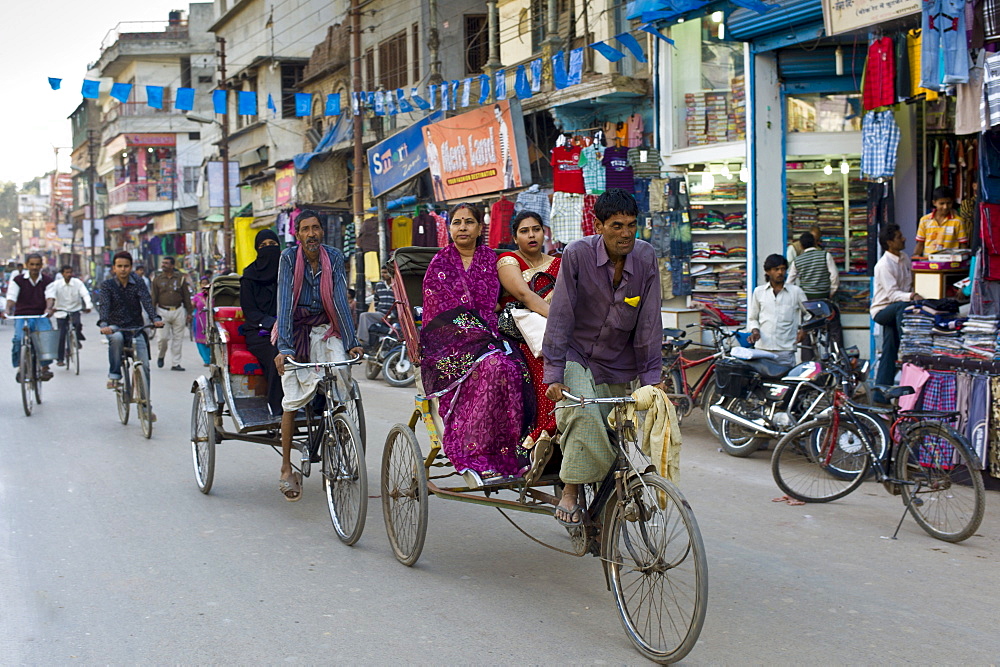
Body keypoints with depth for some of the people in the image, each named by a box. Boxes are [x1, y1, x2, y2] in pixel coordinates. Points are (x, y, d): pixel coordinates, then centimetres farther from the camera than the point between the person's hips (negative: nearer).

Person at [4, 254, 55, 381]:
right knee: (19, 339, -26)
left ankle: (45, 368, -17)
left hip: (41, 316, 0)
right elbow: (11, 297, -5)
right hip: (22, 315, 0)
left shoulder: (47, 281, 5)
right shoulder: (18, 280, 4)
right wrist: (8, 310, -25)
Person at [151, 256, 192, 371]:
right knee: (163, 337, -8)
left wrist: (189, 313, 6)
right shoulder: (157, 279, 5)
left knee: (178, 338, 1)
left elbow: (186, 296, 9)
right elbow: (154, 298, 6)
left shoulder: (180, 278, 6)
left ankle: (175, 363, 8)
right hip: (163, 311, -1)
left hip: (178, 311, 1)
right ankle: (161, 356, 21)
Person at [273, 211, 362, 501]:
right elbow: (285, 301, -19)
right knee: (294, 399, -5)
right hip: (295, 328, -2)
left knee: (341, 375, -22)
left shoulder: (333, 257, -5)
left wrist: (351, 342, -16)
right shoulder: (289, 258, -12)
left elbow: (340, 300, -9)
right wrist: (284, 348, -27)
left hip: (323, 329, 2)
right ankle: (286, 469, 7)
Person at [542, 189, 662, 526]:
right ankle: (570, 494, -21)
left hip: (618, 364, 4)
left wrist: (652, 377, -11)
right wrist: (554, 375, -22)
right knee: (584, 416, -30)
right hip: (575, 356, -4)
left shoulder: (645, 257, -8)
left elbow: (649, 322, -6)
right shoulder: (577, 254, -16)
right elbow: (560, 316, -17)